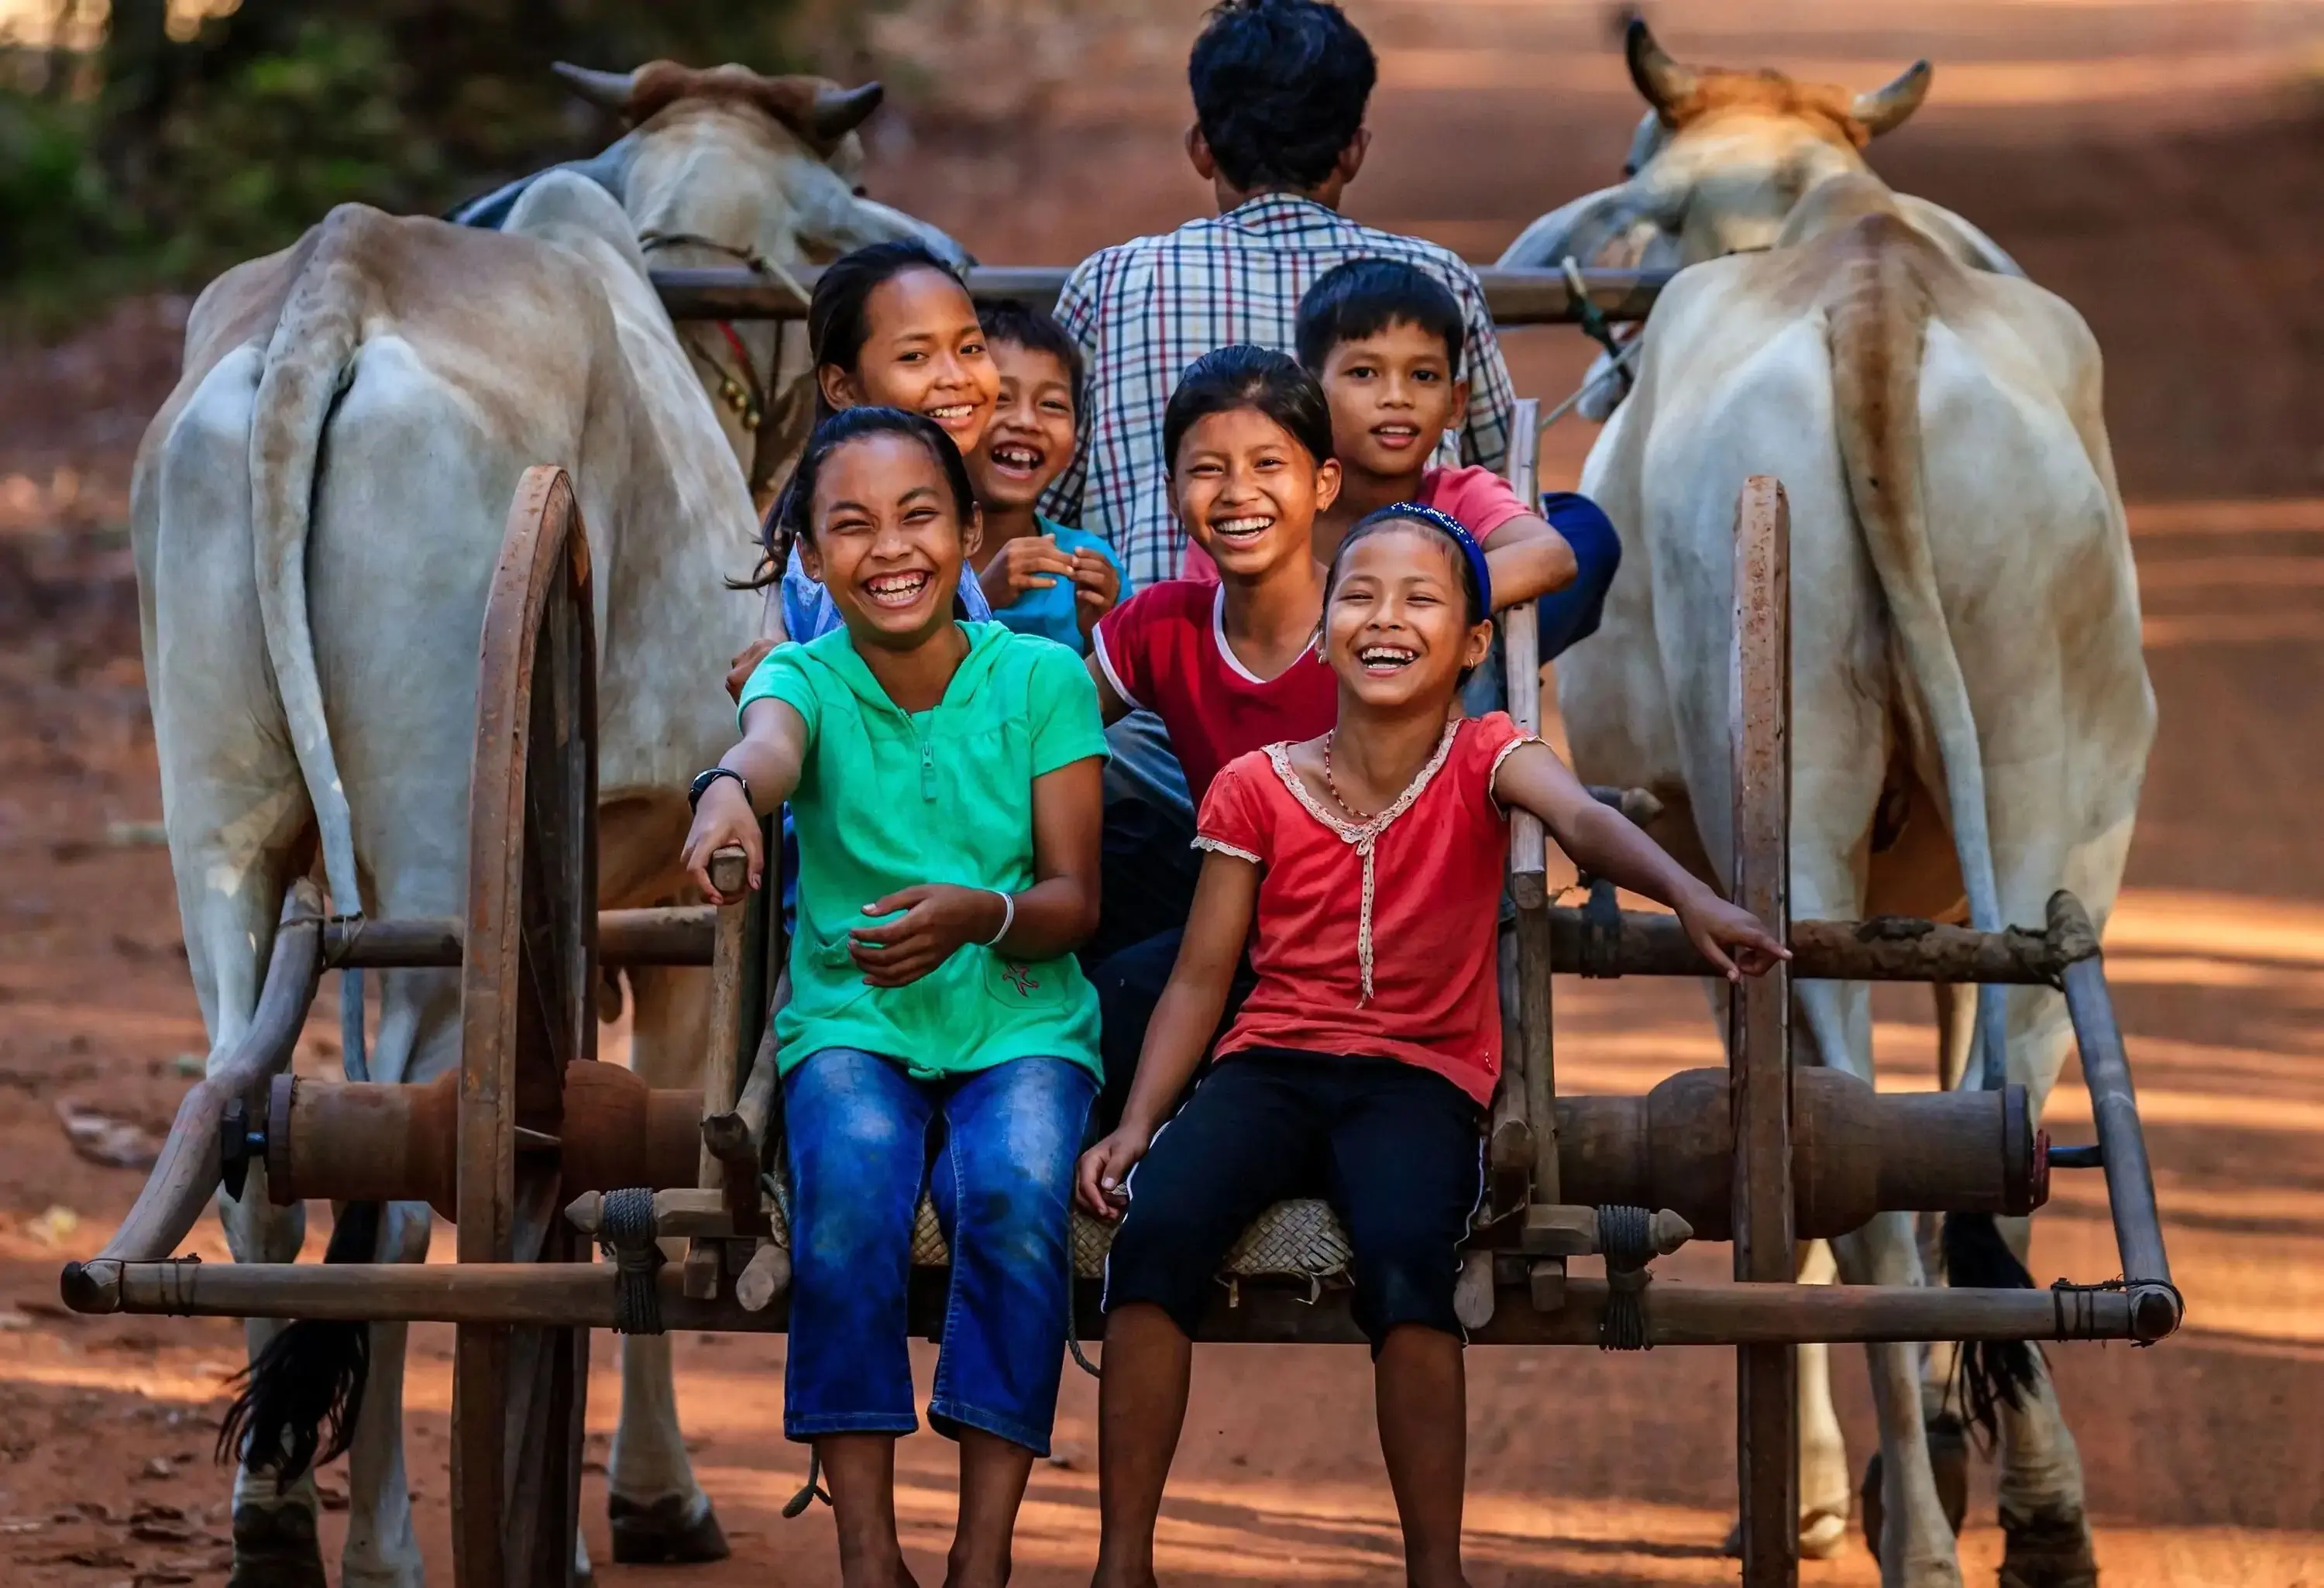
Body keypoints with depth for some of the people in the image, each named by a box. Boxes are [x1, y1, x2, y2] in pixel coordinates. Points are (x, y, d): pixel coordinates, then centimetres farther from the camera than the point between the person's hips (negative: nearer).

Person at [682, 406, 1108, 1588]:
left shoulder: (1042, 680, 0)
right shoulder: (807, 676, 0)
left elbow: (1074, 902, -3)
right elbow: (772, 736, -27)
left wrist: (978, 916, -26)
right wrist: (732, 786, -53)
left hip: (1019, 1019, 0)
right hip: (851, 1019, 0)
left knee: (1016, 1191, -32)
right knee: (850, 1180, -32)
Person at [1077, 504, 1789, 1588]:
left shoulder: (1483, 761, 0)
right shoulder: (1256, 789, 5)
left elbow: (1584, 821, -22)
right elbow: (1200, 979, 8)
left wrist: (1692, 898, -42)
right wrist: (1137, 1123, -6)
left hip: (1420, 1079, -2)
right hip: (1272, 1065, 2)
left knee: (1406, 1256, -34)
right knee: (1155, 1227, -28)